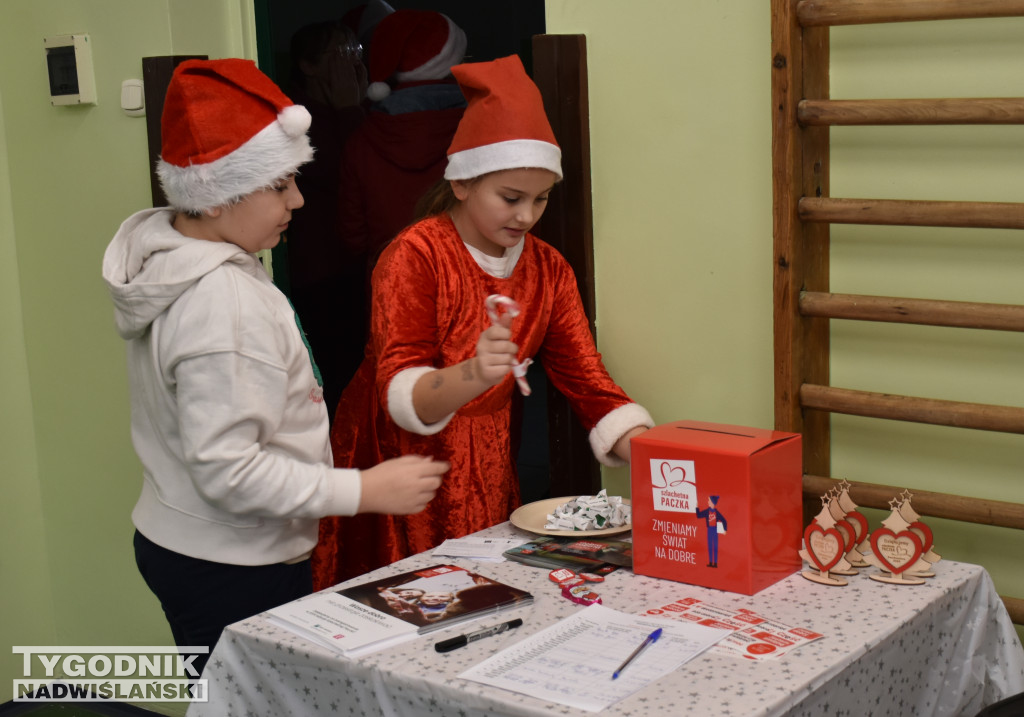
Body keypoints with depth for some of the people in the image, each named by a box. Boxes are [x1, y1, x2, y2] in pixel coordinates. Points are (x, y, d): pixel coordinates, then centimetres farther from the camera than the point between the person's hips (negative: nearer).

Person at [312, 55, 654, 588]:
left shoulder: (548, 270, 4)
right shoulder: (415, 256, -14)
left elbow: (587, 382, 0)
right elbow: (400, 394, -23)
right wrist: (473, 375, -44)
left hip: (485, 474, 5)